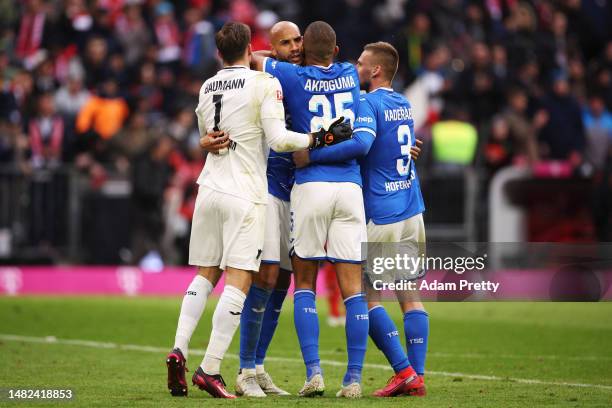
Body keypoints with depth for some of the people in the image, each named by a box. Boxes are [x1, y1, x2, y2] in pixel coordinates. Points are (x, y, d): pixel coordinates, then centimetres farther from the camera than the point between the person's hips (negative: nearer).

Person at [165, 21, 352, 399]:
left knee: (205, 275, 15)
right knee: (238, 281, -5)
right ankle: (210, 369, -11)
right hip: (244, 195, -6)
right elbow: (278, 139, -14)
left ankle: (179, 350, -1)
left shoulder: (207, 89, 11)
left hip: (210, 189, 6)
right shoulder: (265, 84, -7)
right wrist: (319, 139, -8)